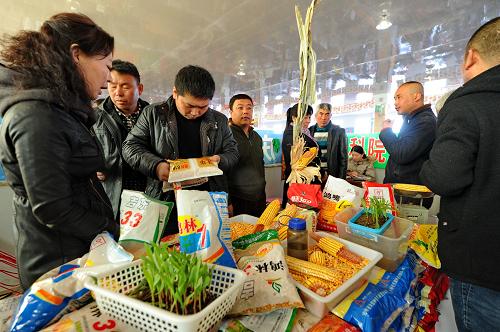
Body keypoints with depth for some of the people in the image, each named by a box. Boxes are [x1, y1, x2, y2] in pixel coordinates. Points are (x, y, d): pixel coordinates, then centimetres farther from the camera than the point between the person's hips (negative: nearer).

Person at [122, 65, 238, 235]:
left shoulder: (219, 120, 7)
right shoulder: (153, 114, 2)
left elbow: (232, 152, 11)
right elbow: (131, 146, 3)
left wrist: (219, 160, -12)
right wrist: (155, 166, -16)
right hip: (165, 200, -1)